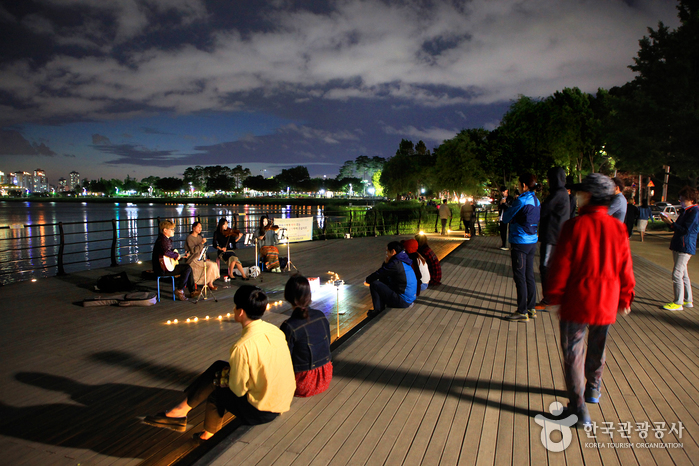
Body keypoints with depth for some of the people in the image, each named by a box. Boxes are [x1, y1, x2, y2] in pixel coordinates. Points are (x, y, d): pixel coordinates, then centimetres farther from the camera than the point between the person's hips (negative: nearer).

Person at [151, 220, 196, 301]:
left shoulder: (166, 239, 17)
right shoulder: (162, 240, -17)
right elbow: (165, 252, -37)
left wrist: (181, 256, 24)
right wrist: (176, 255, -23)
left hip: (168, 265, 11)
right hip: (163, 269, -11)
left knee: (188, 269, 13)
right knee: (187, 268, -16)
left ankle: (192, 291, 14)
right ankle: (179, 290, -9)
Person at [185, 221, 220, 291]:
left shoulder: (200, 237, 17)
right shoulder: (189, 238, -8)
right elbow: (193, 250, -19)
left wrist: (205, 258, 7)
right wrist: (202, 243, -24)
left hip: (200, 258, 8)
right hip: (193, 260, -8)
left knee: (215, 264, -16)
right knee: (211, 265, -25)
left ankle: (209, 283, -10)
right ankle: (209, 283, -10)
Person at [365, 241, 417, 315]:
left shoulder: (396, 264, -19)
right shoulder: (402, 261, 11)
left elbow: (378, 274, -14)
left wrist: (367, 280, 5)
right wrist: (386, 263, 4)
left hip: (403, 301, -10)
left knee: (373, 283, -10)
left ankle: (378, 310, 1)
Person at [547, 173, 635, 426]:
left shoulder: (574, 226, -14)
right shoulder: (618, 228, -2)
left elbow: (560, 265, -12)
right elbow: (625, 268, 5)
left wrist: (555, 297, -1)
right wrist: (624, 299, 16)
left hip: (576, 301, -5)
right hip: (607, 303, 5)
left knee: (573, 354, 5)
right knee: (597, 349, 23)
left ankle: (579, 408, 5)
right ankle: (593, 389, 43)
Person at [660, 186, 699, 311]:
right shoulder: (686, 211, 16)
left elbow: (686, 230, -20)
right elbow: (679, 227, 19)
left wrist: (671, 223, -19)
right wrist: (669, 222, 3)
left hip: (685, 248, -10)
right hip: (678, 247, 10)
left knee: (677, 274, -11)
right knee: (683, 274, 14)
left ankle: (678, 303, -5)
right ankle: (688, 301, 23)